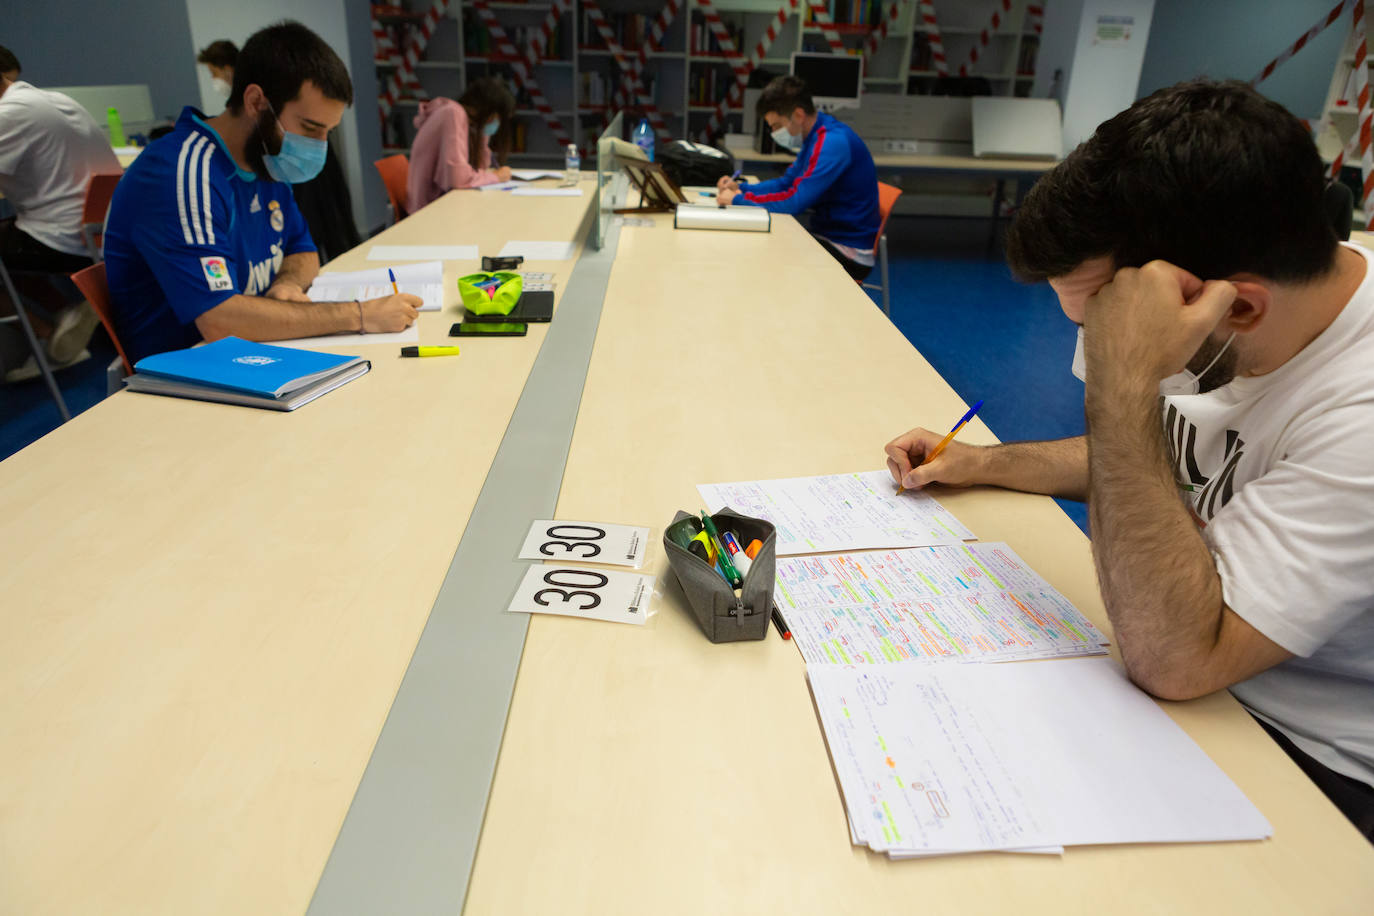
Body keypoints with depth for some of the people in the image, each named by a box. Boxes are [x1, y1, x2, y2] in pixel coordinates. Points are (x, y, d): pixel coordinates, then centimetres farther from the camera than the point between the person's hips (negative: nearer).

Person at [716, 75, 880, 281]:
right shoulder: (815, 136, 10)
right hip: (828, 237, 9)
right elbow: (787, 182, 19)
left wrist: (738, 200, -17)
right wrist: (740, 187, 4)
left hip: (849, 254, -9)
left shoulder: (833, 143, -22)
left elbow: (795, 201, -27)